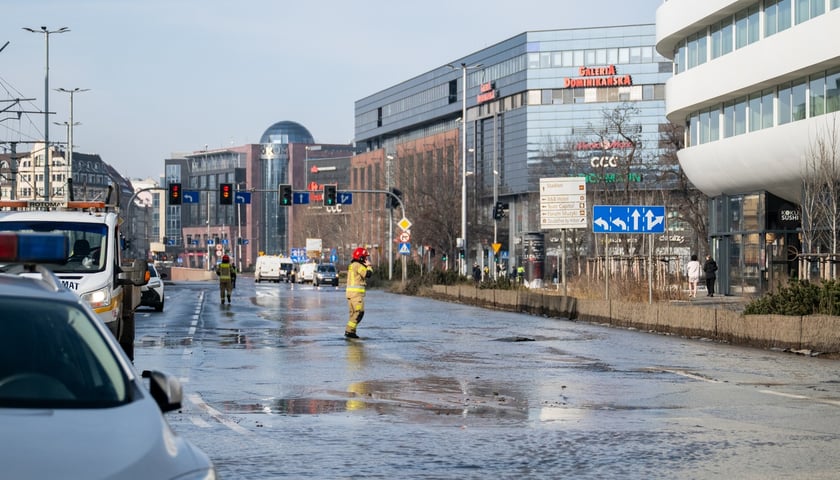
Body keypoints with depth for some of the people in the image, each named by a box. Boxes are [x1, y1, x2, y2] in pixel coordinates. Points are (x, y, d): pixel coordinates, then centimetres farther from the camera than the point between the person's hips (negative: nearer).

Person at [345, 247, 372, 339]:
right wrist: (369, 265, -1)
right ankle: (349, 331, -15)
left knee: (354, 313, 14)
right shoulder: (358, 265, -12)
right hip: (356, 292, -10)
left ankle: (350, 331, 13)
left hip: (350, 291, 10)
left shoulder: (352, 265, 19)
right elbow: (368, 274, -20)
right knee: (359, 312, -10)